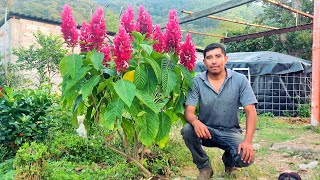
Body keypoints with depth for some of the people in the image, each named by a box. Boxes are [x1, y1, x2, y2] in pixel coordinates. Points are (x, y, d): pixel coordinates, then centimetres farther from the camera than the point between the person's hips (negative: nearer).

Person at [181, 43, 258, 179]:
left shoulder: (240, 80, -9)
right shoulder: (197, 82, -7)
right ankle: (204, 167, -2)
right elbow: (189, 111, -11)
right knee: (187, 130, -29)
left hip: (230, 132, 0)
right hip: (206, 130, 1)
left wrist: (248, 141, -25)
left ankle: (228, 159, 15)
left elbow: (250, 111, -12)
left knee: (245, 158, -26)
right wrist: (195, 122, -37)